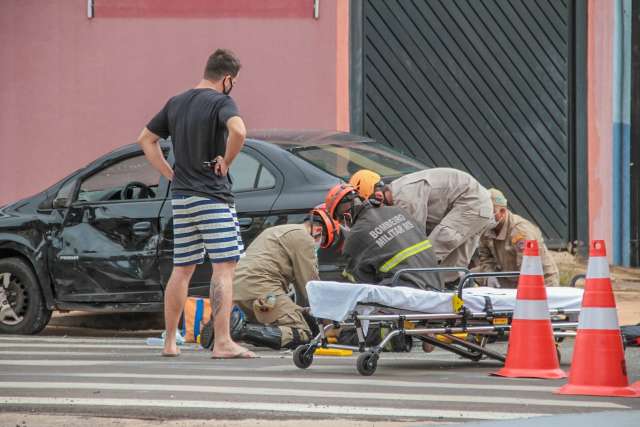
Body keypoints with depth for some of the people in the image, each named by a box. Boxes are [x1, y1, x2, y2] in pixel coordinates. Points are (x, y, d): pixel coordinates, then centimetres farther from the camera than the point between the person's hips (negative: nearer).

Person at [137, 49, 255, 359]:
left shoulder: (175, 103, 13)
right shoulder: (221, 102, -9)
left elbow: (146, 139, 19)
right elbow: (238, 130, -29)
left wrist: (170, 174, 15)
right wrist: (226, 161, -13)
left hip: (181, 197, 7)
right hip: (212, 197, -7)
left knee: (181, 270, 14)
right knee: (224, 267, -7)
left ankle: (170, 341, 18)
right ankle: (223, 342, -14)